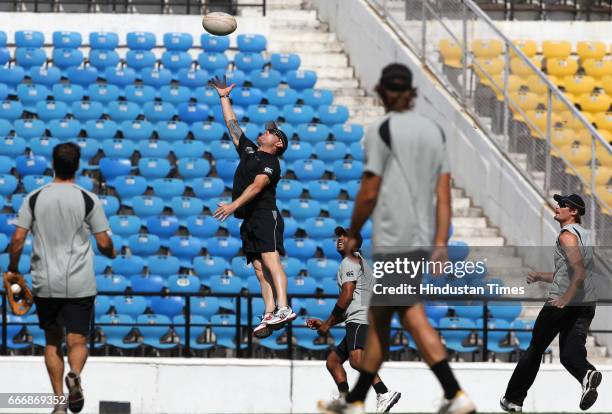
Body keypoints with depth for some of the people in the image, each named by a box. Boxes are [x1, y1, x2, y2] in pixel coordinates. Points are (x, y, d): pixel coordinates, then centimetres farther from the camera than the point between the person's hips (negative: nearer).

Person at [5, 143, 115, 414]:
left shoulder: (34, 198, 1)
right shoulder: (88, 200, -3)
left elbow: (17, 240, -2)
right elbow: (104, 243, -2)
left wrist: (12, 269, 14)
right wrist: (111, 253, 21)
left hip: (45, 284, 1)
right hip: (80, 284, -1)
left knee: (52, 341, 15)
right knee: (77, 341, 3)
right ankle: (74, 374, -29)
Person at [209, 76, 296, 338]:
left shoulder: (271, 162, -3)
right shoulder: (248, 150, 21)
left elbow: (256, 186, -18)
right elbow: (232, 124, 28)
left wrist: (234, 205, -28)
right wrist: (224, 97, 29)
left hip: (265, 216, -8)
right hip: (249, 221, 8)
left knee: (270, 259, -22)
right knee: (260, 268, -1)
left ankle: (283, 309, -35)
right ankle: (269, 315, -9)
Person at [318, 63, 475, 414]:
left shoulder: (382, 131, -8)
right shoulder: (434, 131, 12)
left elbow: (369, 193, -8)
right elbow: (443, 195, 7)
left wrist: (353, 234, 6)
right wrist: (441, 246, 5)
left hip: (393, 239, -7)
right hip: (423, 240, 7)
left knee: (414, 318, -11)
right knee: (378, 319, 12)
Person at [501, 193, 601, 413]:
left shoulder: (567, 234, -7)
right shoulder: (585, 235, 22)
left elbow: (579, 272, -21)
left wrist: (566, 298, -29)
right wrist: (539, 276, 25)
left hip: (562, 303, -7)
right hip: (587, 303, 7)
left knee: (535, 349, 7)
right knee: (570, 353, -1)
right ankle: (587, 374, -35)